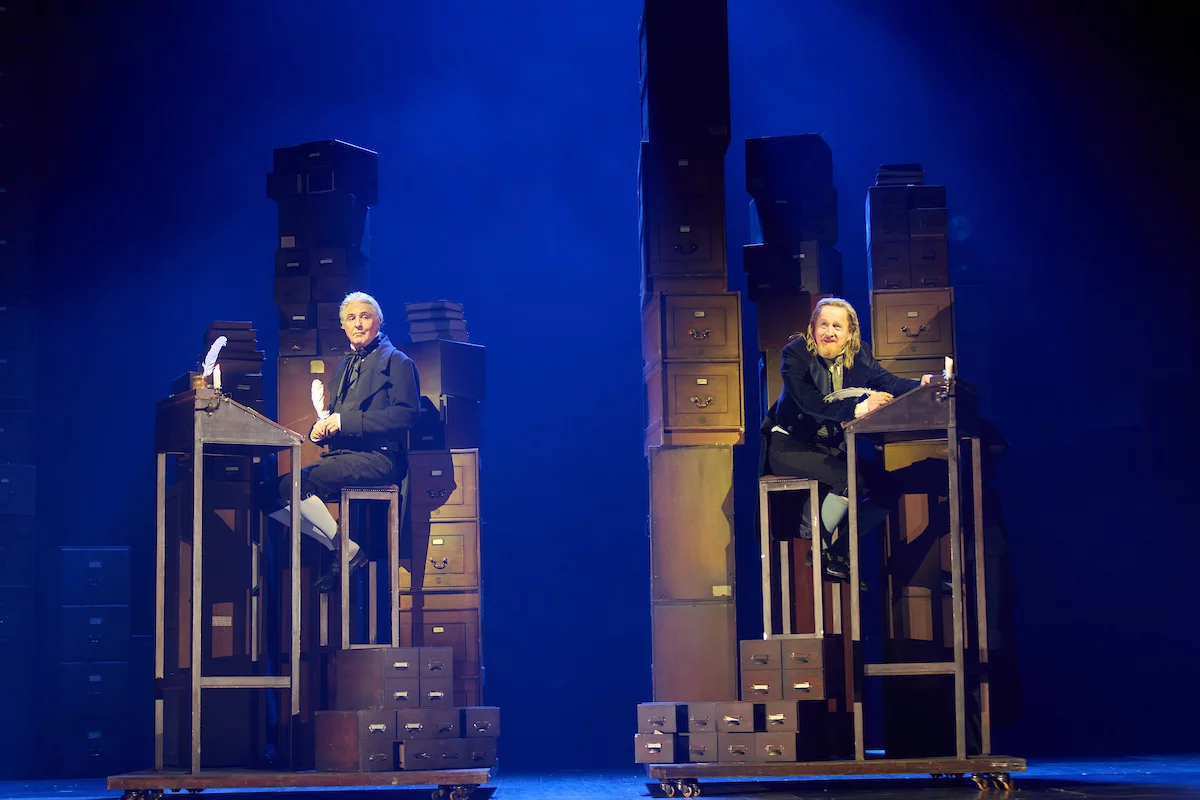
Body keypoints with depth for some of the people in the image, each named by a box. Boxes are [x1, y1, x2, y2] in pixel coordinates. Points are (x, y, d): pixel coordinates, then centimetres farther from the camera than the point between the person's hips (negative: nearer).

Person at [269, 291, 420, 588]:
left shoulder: (396, 361, -1)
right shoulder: (345, 365, 24)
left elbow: (406, 414, -14)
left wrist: (346, 421, -17)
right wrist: (319, 429, 3)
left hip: (377, 458, -9)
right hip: (341, 456, 9)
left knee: (290, 485, -24)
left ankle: (349, 550, -10)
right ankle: (337, 549, -1)